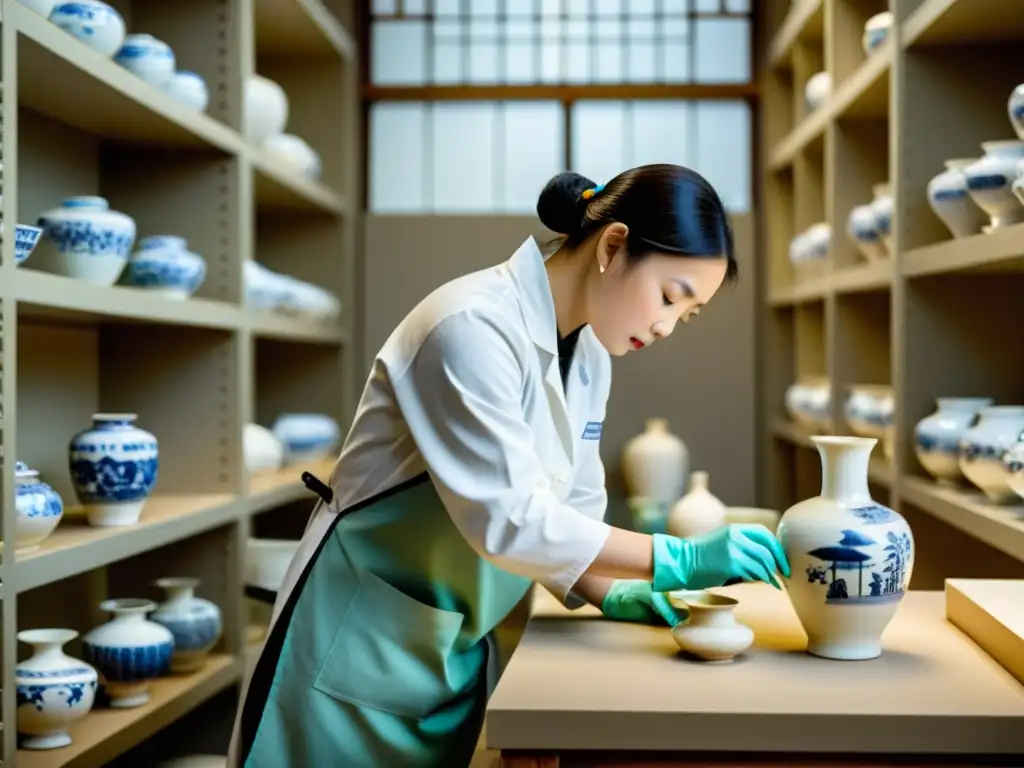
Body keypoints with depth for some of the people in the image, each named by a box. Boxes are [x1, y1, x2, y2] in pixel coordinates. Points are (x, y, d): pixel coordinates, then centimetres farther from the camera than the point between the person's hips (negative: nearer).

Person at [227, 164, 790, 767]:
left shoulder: (590, 355, 4)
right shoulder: (473, 328, -23)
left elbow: (571, 510, 7)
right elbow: (507, 518, -28)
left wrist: (615, 595, -11)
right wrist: (678, 560, -26)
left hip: (464, 649, 8)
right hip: (364, 637, -7)